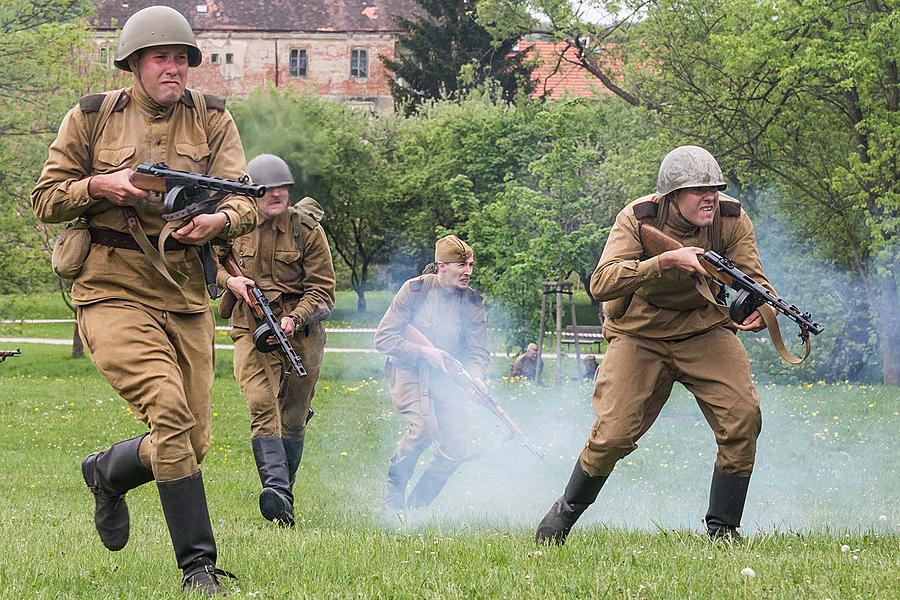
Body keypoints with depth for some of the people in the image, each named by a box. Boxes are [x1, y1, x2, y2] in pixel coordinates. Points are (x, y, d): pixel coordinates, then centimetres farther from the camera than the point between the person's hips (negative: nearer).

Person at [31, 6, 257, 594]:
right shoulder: (92, 119, 2)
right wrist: (99, 186, -14)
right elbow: (45, 200, 5)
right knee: (170, 411, -23)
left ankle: (107, 473, 40)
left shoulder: (213, 120, 6)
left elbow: (245, 202, -3)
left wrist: (218, 220, -26)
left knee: (192, 442, 7)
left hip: (187, 297, 4)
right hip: (114, 292, -4)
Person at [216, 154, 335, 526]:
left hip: (300, 332, 0)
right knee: (262, 407, -20)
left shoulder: (307, 228, -3)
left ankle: (284, 496, 21)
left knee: (293, 420, 7)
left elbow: (322, 288, -5)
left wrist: (294, 319, -20)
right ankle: (275, 488, -33)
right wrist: (230, 280, -3)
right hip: (251, 330, 0)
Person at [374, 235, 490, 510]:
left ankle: (417, 504, 13)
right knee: (423, 425, -30)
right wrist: (423, 352, -18)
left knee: (455, 449, -8)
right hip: (408, 371, -4)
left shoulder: (472, 301, 3)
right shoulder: (415, 290, -7)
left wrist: (475, 377, -18)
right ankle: (393, 493, -9)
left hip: (446, 378, 4)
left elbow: (478, 351, 3)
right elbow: (383, 338, -8)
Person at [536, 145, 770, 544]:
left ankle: (722, 530, -5)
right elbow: (600, 284, -32)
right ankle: (565, 513, 17)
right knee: (613, 435, -11)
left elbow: (754, 279, -15)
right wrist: (665, 261, -43)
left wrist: (759, 309, -41)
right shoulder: (637, 219, -21)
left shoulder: (731, 220, -13)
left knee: (743, 417, -19)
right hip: (640, 336, -2)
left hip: (704, 331, 2)